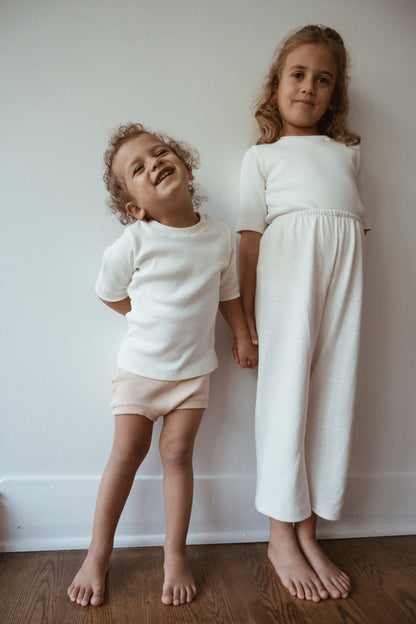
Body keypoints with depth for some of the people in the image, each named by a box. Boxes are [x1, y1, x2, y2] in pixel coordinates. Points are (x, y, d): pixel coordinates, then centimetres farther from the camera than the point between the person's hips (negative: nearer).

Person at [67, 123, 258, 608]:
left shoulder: (220, 237, -5)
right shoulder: (133, 243, -15)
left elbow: (228, 293, 9)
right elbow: (109, 294, 0)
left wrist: (243, 336, 5)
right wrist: (155, 319, -2)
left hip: (194, 369, 2)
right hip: (141, 365, -1)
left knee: (177, 454, 5)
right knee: (126, 454, 6)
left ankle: (175, 553, 24)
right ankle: (98, 554, 26)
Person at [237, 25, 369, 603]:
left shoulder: (347, 151, 29)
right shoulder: (262, 155, 17)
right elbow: (250, 240, 5)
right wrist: (245, 317, -2)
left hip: (344, 263, 4)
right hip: (288, 258, -3)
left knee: (334, 387, -1)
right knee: (286, 386, -6)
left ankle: (308, 532, 11)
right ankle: (282, 537, 7)